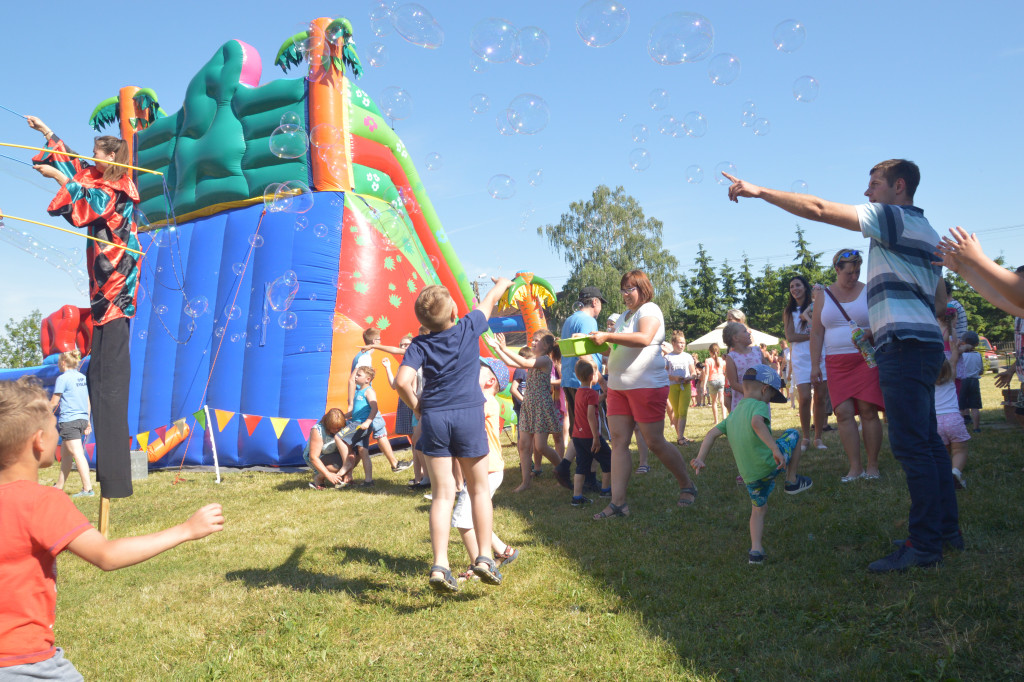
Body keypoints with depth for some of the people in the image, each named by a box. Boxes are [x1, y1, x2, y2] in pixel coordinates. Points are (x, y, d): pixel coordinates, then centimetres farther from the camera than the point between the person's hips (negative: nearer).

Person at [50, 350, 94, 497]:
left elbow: (53, 403, -7)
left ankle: (87, 488, -13)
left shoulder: (63, 378, -8)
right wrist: (87, 422, 21)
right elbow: (88, 402, 16)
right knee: (65, 453, 20)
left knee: (77, 454, -10)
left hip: (69, 420, -8)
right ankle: (59, 486, 30)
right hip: (82, 419, 8)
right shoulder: (83, 377, 13)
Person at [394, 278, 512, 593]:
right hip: (469, 415, -1)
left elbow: (402, 381, -15)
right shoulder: (469, 329, -1)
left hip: (433, 417, 1)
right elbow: (491, 299, 18)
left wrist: (416, 407, 2)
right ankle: (484, 557, 12)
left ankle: (440, 566, -3)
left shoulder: (420, 345, -1)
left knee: (442, 493, 4)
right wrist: (502, 283, 38)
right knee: (479, 489, 13)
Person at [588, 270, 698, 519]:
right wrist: (598, 344, 13)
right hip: (618, 387, 8)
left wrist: (608, 337, -28)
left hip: (646, 385, -8)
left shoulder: (649, 309, -6)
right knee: (618, 441, -1)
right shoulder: (624, 316, 20)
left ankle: (688, 486, 20)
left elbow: (644, 338, -26)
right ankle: (618, 502, -1)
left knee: (655, 442, -2)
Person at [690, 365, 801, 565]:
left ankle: (756, 550, 15)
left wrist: (700, 458, 2)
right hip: (771, 463, -6)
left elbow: (712, 434, 7)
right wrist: (775, 448, -35)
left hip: (751, 477, 6)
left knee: (758, 510, 26)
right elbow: (757, 423, -30)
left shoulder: (733, 415, 15)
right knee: (793, 434, 20)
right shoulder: (759, 406, -8)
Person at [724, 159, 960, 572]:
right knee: (926, 442, 14)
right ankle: (946, 529, 21)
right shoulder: (924, 231, 24)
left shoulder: (893, 217, -5)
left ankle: (925, 545, -7)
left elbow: (819, 209, -13)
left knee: (912, 446, -10)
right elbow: (940, 302, 26)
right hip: (922, 342, 10)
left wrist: (759, 191, -10)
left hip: (903, 344, -10)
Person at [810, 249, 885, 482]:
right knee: (843, 412, -6)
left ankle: (872, 466, 2)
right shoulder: (822, 296, 10)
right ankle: (855, 467, 0)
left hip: (866, 358, -2)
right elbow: (816, 333, 10)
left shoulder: (869, 292, 5)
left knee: (868, 410, -7)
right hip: (837, 363, 2)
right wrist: (815, 365, 4)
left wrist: (870, 333, -18)